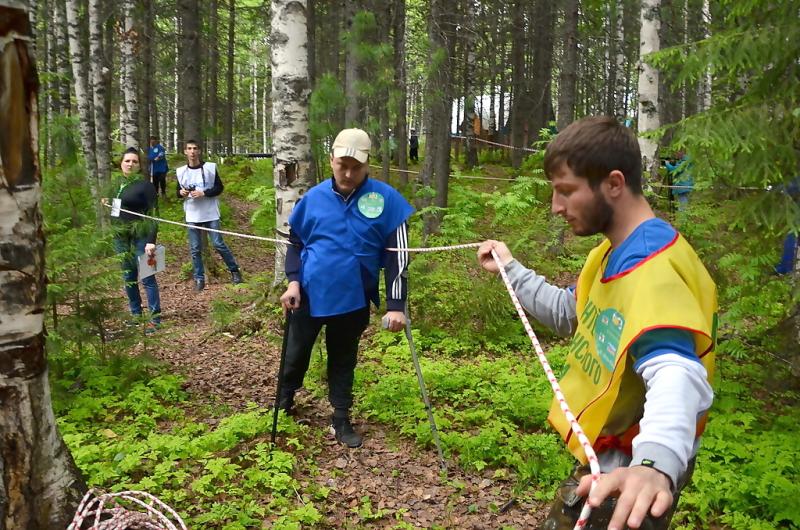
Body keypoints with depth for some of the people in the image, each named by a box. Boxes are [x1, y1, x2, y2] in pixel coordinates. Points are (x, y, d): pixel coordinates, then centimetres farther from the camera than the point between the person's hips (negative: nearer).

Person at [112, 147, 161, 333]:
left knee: (147, 278, -4)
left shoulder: (144, 185, -9)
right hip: (121, 237, 7)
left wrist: (151, 241, -21)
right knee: (128, 277, 13)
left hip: (140, 237, -7)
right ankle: (135, 314, 25)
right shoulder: (118, 184, 12)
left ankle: (155, 319, 2)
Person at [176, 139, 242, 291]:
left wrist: (204, 193, -15)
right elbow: (178, 191, 15)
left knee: (218, 244, -2)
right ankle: (199, 278, 16)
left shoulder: (210, 167, -3)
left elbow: (219, 187, -1)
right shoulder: (180, 171, 4)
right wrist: (181, 193, -9)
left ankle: (234, 270, 17)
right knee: (195, 249, 5)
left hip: (210, 214, -2)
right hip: (192, 216, 2)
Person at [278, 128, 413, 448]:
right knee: (297, 354, 17)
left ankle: (341, 419, 33)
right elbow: (294, 242, 5)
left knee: (343, 360, 17)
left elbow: (397, 255, -10)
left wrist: (396, 305, -15)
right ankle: (284, 401, 44)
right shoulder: (314, 197, -5)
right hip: (310, 293, 1)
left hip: (354, 298, -1)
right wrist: (293, 282, -9)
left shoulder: (386, 199, -11)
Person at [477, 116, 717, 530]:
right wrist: (510, 270, 12)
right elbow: (567, 313, 20)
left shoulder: (655, 267, -29)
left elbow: (675, 374, -45)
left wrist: (655, 465, -64)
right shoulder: (612, 252, 4)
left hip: (625, 481, -9)